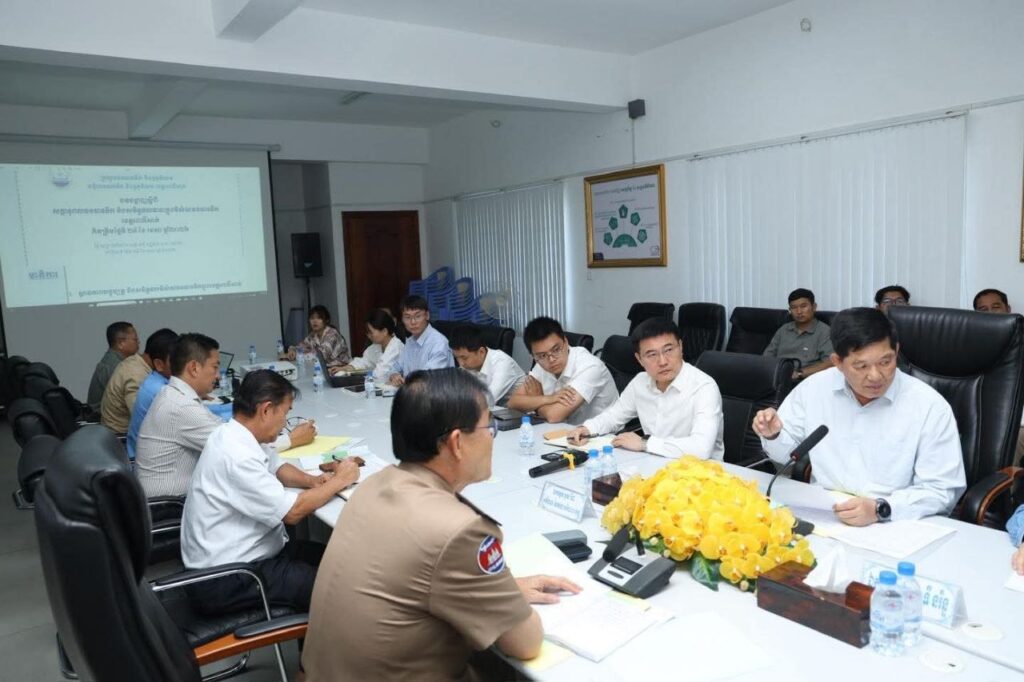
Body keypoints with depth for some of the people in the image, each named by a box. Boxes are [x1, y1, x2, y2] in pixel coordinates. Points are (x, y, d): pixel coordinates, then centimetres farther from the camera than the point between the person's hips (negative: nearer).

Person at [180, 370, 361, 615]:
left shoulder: (235, 434, 2)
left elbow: (277, 467, 17)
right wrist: (339, 480, -11)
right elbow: (292, 511, -24)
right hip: (224, 582, -9)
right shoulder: (236, 455, -27)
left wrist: (314, 480, -2)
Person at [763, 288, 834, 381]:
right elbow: (767, 357, 17)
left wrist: (799, 373, -19)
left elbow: (831, 362, -8)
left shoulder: (824, 331, 4)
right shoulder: (783, 330, 20)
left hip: (802, 381, -4)